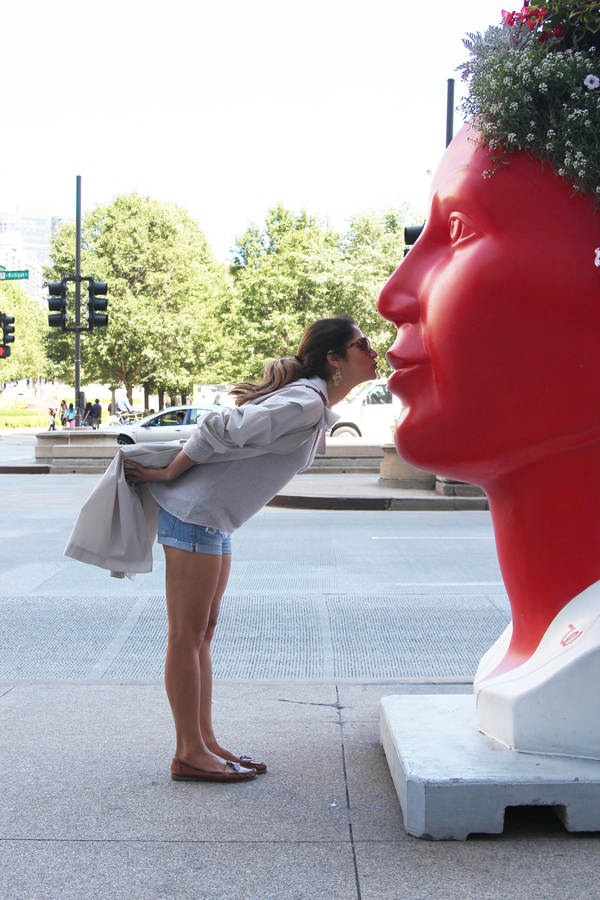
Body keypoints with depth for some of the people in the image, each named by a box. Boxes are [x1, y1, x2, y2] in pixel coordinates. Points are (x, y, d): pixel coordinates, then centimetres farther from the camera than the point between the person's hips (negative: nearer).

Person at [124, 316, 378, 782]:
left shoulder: (318, 407, 12)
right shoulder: (304, 404, -21)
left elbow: (235, 430, 16)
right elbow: (220, 428, -24)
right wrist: (168, 476, -12)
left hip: (215, 519, 10)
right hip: (194, 512, -10)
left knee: (203, 631, 13)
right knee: (187, 635, -1)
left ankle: (206, 742, 21)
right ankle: (190, 754, 7)